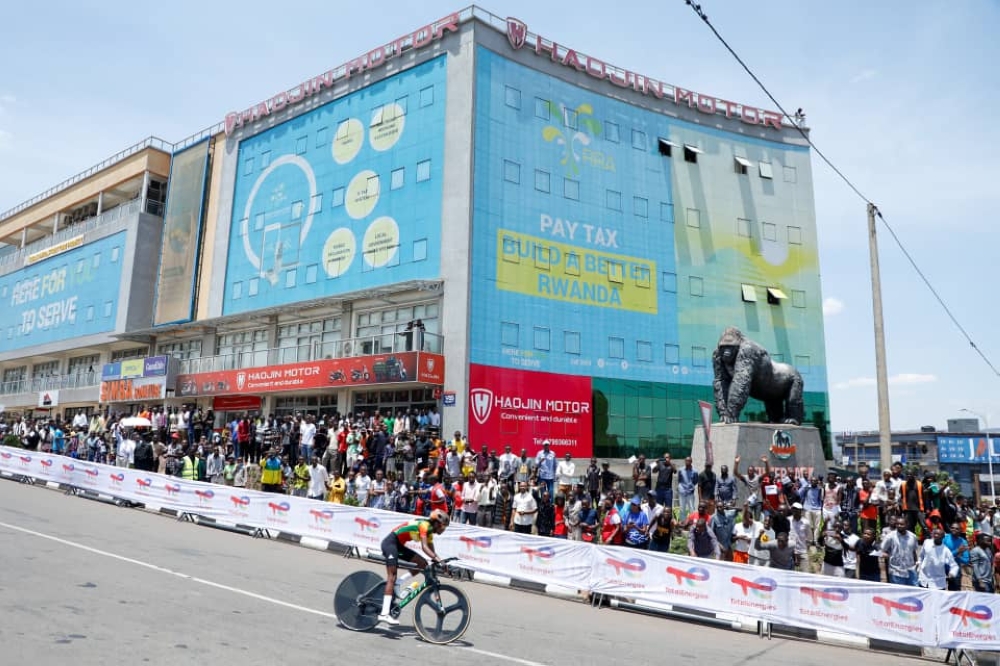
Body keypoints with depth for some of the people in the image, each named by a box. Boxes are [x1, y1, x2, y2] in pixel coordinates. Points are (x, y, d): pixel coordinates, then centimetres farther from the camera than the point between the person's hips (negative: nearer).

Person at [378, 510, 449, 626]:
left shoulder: (429, 531, 8)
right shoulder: (424, 525, -19)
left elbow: (432, 551, 6)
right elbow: (424, 547, -31)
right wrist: (437, 559, -41)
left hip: (399, 545, 9)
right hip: (390, 542, -9)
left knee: (422, 564, -2)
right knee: (392, 577, -15)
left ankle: (398, 583, -2)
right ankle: (384, 613, -17)